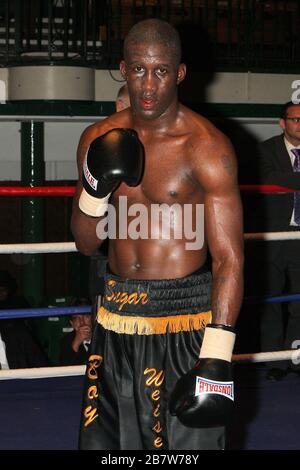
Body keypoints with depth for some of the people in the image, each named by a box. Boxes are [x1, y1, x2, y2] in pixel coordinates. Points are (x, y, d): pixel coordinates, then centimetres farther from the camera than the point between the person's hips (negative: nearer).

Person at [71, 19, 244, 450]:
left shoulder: (207, 148, -12)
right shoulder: (100, 139, 4)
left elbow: (229, 259, -15)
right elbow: (86, 244, 12)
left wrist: (217, 359, -22)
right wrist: (95, 189, -10)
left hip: (183, 320, -5)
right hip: (116, 318, 5)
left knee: (185, 442, -1)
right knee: (102, 440, 12)